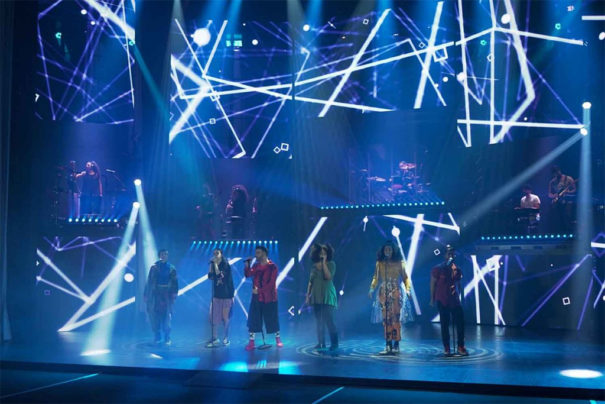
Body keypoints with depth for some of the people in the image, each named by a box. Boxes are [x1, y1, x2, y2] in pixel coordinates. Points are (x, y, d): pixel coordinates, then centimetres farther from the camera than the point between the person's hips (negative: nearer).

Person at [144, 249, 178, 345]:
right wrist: (146, 294, 4)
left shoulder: (171, 268, 8)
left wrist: (175, 292, -9)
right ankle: (157, 337, 9)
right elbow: (149, 281, 8)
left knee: (167, 315, -4)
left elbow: (174, 282, 3)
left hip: (167, 295, -1)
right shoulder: (154, 267, 8)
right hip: (155, 294, 1)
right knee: (154, 315, -2)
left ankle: (167, 338, 1)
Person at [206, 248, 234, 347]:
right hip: (216, 295, 4)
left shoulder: (226, 265, -4)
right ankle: (214, 339, 3)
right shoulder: (213, 265, 10)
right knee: (213, 317, -3)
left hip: (226, 295, -4)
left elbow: (219, 275, -18)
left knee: (225, 317, 0)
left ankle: (225, 338, 11)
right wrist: (211, 264, -7)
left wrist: (215, 264, -15)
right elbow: (210, 277, -4)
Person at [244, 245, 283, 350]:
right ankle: (251, 342, 3)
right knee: (252, 319, -2)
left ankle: (278, 339, 23)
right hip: (256, 298, 4)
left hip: (269, 298, -4)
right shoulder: (256, 266, 9)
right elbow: (248, 274, -2)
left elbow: (271, 283, -13)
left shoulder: (272, 267, -8)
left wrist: (259, 290, -16)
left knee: (272, 320, 5)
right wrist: (247, 265, -15)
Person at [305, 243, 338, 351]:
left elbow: (328, 276, -18)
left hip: (327, 296, -5)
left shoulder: (331, 264, -1)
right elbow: (310, 282, 16)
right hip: (316, 297, 5)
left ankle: (334, 343, -5)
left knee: (329, 320, -11)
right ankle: (321, 343, 12)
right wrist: (307, 296, 12)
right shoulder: (314, 266, 12)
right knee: (319, 321, 6)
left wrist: (324, 263, -15)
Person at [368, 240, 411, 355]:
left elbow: (405, 277, 4)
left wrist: (407, 289, -10)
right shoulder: (379, 263, 10)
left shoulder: (399, 263, 4)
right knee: (386, 319, -1)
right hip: (383, 293, 2)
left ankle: (396, 345, -1)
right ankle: (388, 345, 1)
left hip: (396, 293, -2)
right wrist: (372, 288, -4)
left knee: (396, 318, -5)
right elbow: (376, 278, 9)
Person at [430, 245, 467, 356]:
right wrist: (432, 298, -2)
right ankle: (446, 348, 10)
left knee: (460, 322, -2)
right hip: (442, 301, -4)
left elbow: (460, 284, 16)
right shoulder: (438, 269, -6)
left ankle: (461, 347, 7)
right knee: (445, 324, 2)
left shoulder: (457, 269, 7)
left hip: (454, 300, 4)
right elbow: (433, 283, -2)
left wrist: (461, 297, 13)